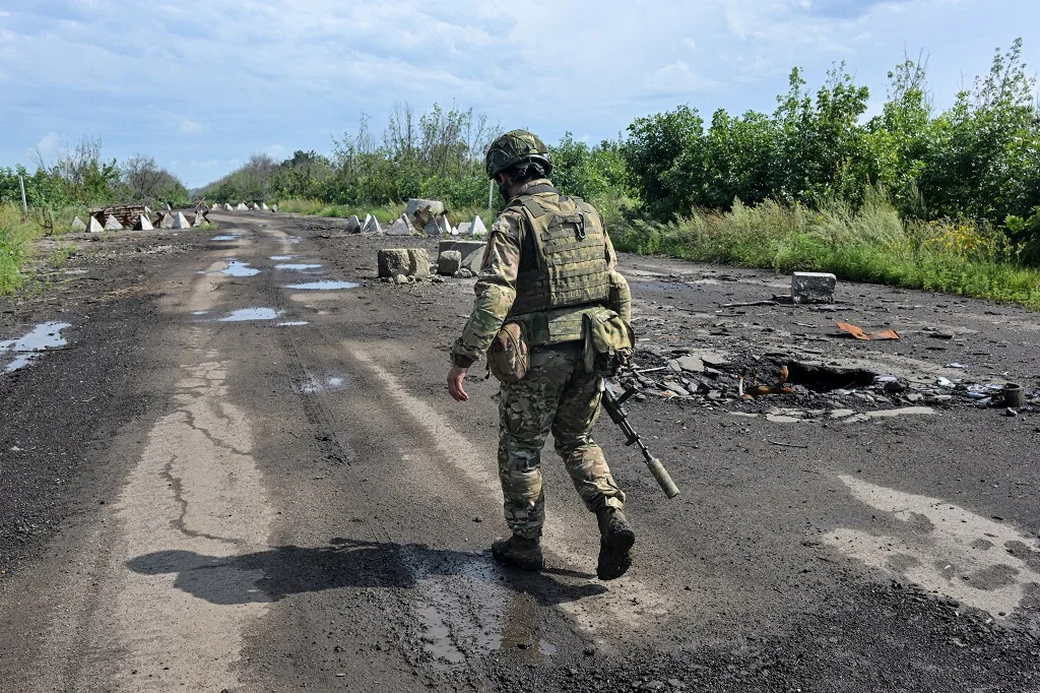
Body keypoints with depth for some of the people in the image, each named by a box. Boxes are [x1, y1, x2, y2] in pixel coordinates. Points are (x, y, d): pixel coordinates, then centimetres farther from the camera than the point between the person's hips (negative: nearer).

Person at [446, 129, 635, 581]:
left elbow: (492, 299, -21)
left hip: (537, 358, -5)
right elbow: (618, 288, 12)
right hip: (589, 354, 6)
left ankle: (525, 544, 25)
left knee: (520, 449, 14)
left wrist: (461, 361, -17)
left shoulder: (512, 223, -10)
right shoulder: (588, 215, 9)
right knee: (577, 442, 23)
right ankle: (613, 520, 7)